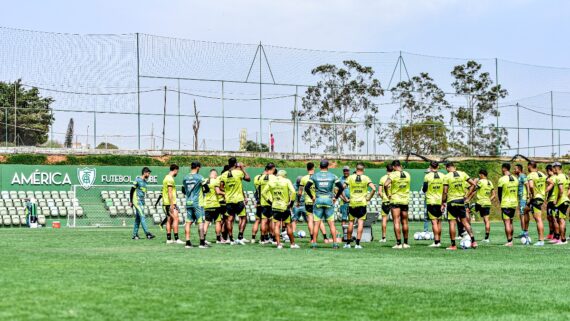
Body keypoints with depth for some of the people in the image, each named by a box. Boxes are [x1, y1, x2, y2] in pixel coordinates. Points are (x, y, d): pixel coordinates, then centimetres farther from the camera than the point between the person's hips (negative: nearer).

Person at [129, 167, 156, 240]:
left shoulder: (145, 181, 14)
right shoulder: (138, 180, -9)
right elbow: (132, 190, -8)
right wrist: (131, 201, -8)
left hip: (142, 201, 8)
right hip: (137, 201, -8)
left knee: (138, 218, 8)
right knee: (142, 216, -15)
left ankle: (135, 235, 12)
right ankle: (147, 234, -22)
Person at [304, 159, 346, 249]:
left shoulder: (314, 176, 1)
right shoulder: (333, 176, 2)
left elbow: (307, 188, -4)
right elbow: (341, 188, -2)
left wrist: (312, 197, 6)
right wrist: (336, 197, 8)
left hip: (318, 200, 0)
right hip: (329, 200, 0)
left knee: (316, 223, 3)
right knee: (331, 223, 4)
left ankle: (314, 243, 3)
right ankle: (335, 243, 2)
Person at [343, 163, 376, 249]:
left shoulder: (350, 178, 0)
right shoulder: (366, 178, -2)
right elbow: (374, 189, -12)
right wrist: (369, 198, -1)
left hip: (352, 203, 1)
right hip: (362, 203, -1)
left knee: (351, 222, 11)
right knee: (360, 223, 2)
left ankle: (348, 243, 16)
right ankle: (357, 244, -3)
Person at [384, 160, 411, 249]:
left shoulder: (393, 174, -11)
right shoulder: (407, 174, 4)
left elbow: (386, 184, -24)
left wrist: (388, 194, -11)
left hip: (395, 200, -5)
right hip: (405, 200, 5)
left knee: (396, 222, -4)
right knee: (404, 222, 13)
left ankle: (398, 243, -9)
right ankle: (405, 243, 19)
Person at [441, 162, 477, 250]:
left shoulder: (447, 177, -8)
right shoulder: (462, 174, 4)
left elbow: (445, 192, -11)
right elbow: (473, 184, 4)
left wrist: (443, 203, -2)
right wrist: (467, 195, 8)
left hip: (451, 201, -4)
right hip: (461, 200, 4)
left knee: (452, 223, -1)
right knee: (464, 221, 13)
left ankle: (453, 245, 1)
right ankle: (473, 241, 7)